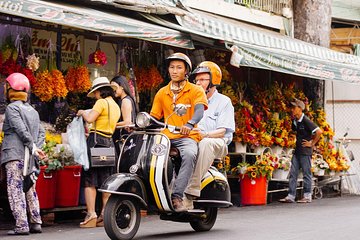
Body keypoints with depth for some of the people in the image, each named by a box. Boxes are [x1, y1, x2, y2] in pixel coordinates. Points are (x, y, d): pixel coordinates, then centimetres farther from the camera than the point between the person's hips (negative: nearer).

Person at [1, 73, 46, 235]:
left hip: (14, 156, -7)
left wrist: (33, 148, -12)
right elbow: (41, 132, 12)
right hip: (29, 158, 8)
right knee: (30, 190, 12)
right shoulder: (33, 110, 17)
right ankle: (36, 223, 12)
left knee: (16, 190, -8)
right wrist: (36, 148, 2)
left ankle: (21, 226, -14)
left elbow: (22, 130, -16)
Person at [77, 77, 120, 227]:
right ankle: (105, 215, 7)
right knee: (105, 180, 9)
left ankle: (91, 215, -12)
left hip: (96, 140, -8)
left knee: (90, 180, -6)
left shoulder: (102, 102, -9)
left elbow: (90, 119, -19)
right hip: (109, 142, 8)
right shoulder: (116, 106, 17)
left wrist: (82, 112, 1)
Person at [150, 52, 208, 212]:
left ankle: (177, 196, -40)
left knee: (189, 154, -38)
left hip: (188, 137, -4)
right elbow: (153, 117, 15)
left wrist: (190, 124, -37)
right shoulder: (162, 93, 18)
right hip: (167, 138, 4)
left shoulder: (196, 90, 5)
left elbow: (199, 110, -15)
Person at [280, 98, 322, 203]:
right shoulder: (295, 121, 9)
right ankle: (291, 196, 6)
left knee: (306, 173, 1)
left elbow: (319, 132, -20)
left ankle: (307, 196, 8)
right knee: (293, 173, 5)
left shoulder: (306, 121, -15)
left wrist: (312, 143, -13)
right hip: (297, 150, 8)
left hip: (305, 151, -8)